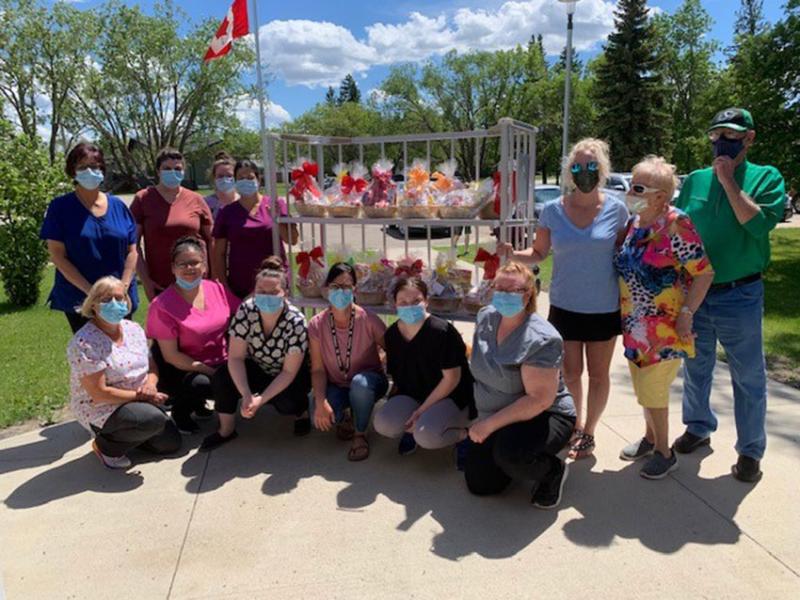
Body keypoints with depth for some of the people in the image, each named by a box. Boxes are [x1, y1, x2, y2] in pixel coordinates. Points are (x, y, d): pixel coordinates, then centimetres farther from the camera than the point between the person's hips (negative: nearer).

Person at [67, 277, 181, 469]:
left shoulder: (133, 329, 0)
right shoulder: (84, 343, -22)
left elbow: (152, 366, 8)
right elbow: (99, 394, -24)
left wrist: (151, 383, -15)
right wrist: (140, 395, -21)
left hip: (138, 401, 7)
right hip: (100, 411, -7)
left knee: (172, 442, 2)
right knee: (154, 419, -31)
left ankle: (123, 434, 22)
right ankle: (105, 445, -4)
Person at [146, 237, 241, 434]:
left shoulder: (217, 289, -1)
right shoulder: (162, 305, -15)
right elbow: (170, 355, -16)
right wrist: (210, 371, -20)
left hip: (221, 363, 6)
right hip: (181, 369, -5)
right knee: (200, 383, -34)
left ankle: (198, 401, 12)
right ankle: (180, 412, 3)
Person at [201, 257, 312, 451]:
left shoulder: (296, 322, -29)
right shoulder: (246, 310, -22)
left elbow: (289, 372, -25)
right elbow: (236, 357, -20)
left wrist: (260, 399, -34)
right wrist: (246, 395, -32)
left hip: (292, 376, -3)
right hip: (258, 369, 3)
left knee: (285, 402, -31)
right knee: (222, 377, -22)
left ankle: (302, 411, 7)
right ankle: (227, 430, 0)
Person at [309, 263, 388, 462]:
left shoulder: (368, 320, -19)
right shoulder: (317, 325, -13)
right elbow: (318, 369, -12)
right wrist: (321, 401, -26)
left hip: (366, 383, -1)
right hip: (336, 386, 2)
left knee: (360, 383, -38)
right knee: (320, 418, -29)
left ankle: (360, 434, -9)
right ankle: (345, 415, 11)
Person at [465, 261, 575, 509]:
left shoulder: (541, 340, -26)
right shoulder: (486, 317, -3)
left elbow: (539, 399, -29)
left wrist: (489, 424, -27)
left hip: (543, 417, -7)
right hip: (495, 420, 7)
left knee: (509, 453, -36)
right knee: (479, 485, 2)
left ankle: (554, 471, -2)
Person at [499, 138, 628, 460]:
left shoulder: (616, 209, -6)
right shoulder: (552, 211, -4)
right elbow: (538, 253, 3)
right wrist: (513, 254, -15)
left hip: (604, 308, 0)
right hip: (564, 306, 1)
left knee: (598, 374, 13)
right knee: (570, 373, 11)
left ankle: (589, 431, 34)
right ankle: (577, 426, 37)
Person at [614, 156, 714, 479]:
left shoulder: (676, 226, -18)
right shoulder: (635, 224, 4)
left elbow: (704, 273, -16)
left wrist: (686, 313, -20)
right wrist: (625, 316, 14)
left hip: (664, 326, -7)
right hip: (635, 323, 7)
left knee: (653, 389, 1)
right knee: (642, 386, 19)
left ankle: (664, 453, 21)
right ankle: (650, 438, 39)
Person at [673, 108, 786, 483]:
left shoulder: (766, 178, -4)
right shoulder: (695, 180, 5)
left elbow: (760, 223, -20)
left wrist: (729, 181, -16)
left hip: (739, 296, -3)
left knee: (748, 378, 7)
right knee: (696, 369, 17)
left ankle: (750, 451, 22)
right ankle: (698, 428, 37)